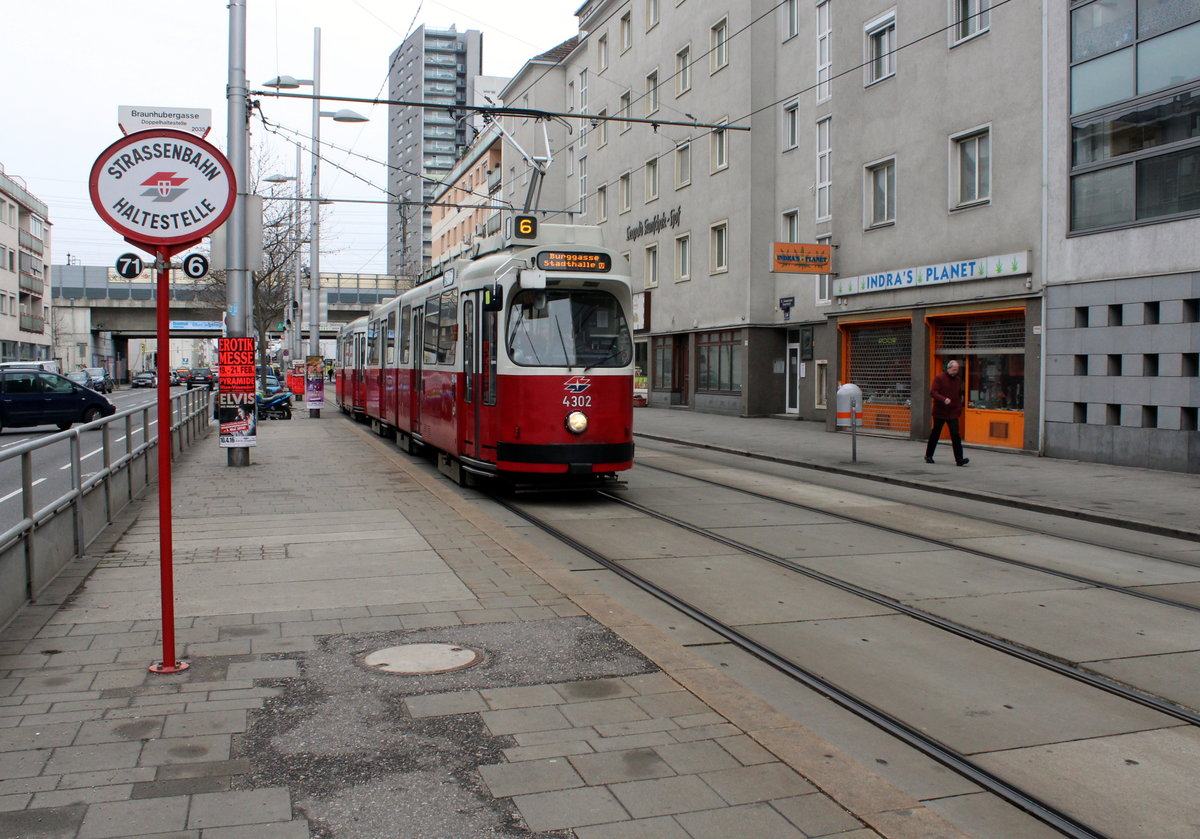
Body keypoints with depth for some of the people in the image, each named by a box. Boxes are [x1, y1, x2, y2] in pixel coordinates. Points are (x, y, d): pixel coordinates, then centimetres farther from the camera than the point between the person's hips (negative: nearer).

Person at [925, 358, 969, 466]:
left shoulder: (958, 380, 10)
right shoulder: (939, 378, -6)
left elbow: (960, 396, 19)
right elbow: (933, 392, -14)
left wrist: (959, 408, 10)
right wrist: (944, 399, -28)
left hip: (953, 413, 3)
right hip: (940, 412, -3)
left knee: (955, 435, -7)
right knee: (935, 434, 8)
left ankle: (959, 459, -10)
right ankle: (928, 455, 23)